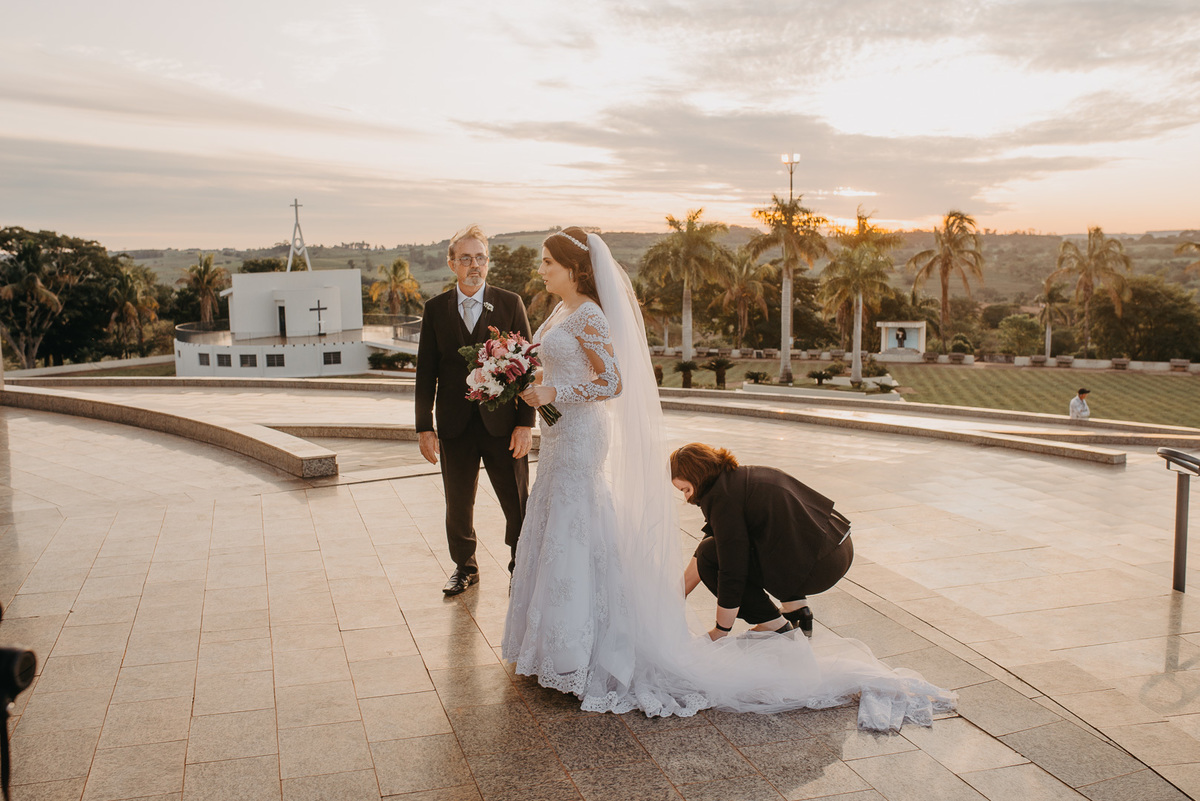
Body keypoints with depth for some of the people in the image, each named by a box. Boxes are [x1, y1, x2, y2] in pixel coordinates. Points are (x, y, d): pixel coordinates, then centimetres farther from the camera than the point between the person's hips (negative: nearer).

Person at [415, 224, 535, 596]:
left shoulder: (510, 303, -1)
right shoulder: (436, 308, 3)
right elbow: (426, 371, 5)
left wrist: (525, 423, -9)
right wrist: (424, 427, 1)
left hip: (503, 423, -1)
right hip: (454, 426, 2)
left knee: (518, 503, 7)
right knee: (458, 505, 14)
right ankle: (465, 567, 36)